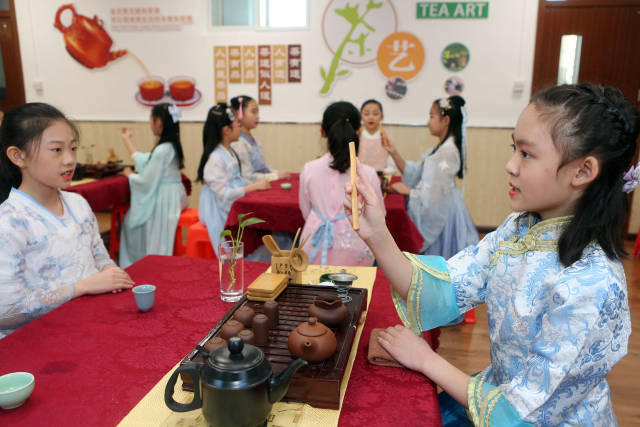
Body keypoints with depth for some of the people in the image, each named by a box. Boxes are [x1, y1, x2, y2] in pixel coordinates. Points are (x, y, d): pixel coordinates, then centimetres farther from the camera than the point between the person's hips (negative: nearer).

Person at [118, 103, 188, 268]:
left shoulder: (162, 150, -22)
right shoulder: (171, 146, 7)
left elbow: (146, 182, -19)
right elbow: (144, 160, 21)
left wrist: (129, 175, 2)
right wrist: (127, 140, 33)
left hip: (163, 200, -10)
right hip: (169, 196, 10)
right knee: (131, 220, 18)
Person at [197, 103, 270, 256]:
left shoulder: (230, 151, 11)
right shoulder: (215, 158, -18)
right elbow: (224, 194, -21)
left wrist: (259, 184, 2)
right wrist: (254, 186, -19)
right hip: (221, 213, -8)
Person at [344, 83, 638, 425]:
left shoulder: (590, 286, -31)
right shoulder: (520, 228, -9)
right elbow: (441, 291, -15)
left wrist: (426, 359, -16)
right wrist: (377, 237, -29)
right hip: (500, 393, 5)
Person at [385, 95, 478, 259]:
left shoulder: (448, 151, -21)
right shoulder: (437, 150, 10)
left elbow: (436, 194, -23)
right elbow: (413, 172, 10)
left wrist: (407, 191, -12)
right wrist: (394, 153, 0)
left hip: (442, 213, -9)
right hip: (434, 211, 9)